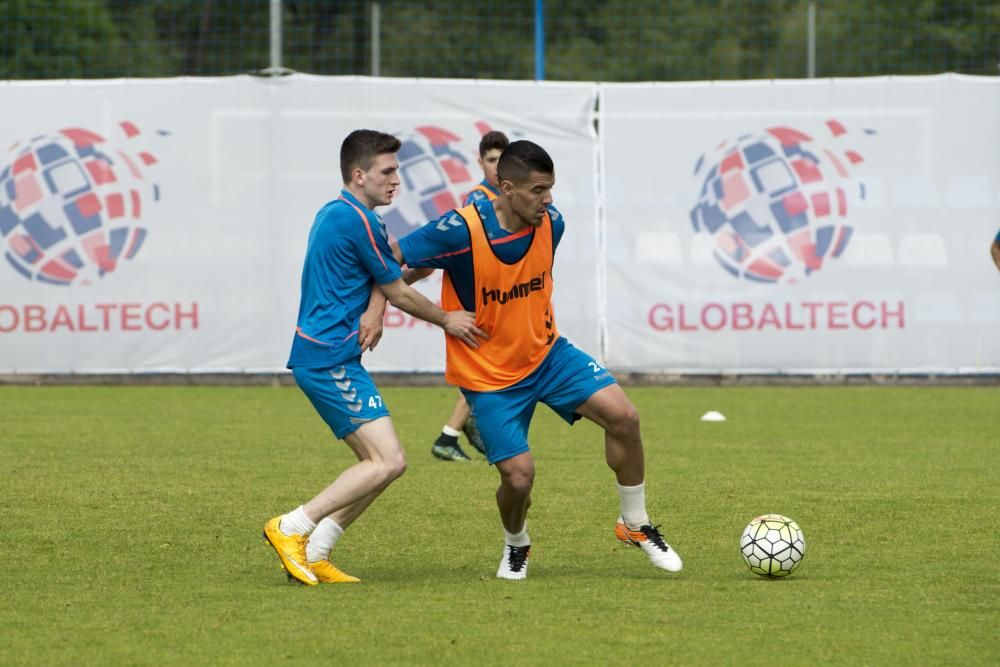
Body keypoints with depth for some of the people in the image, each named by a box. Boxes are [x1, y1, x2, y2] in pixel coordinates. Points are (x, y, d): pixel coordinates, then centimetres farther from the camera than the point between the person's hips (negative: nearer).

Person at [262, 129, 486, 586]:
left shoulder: (332, 214, 17)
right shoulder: (357, 220, -14)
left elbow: (381, 279, 12)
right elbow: (399, 293, -5)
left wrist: (374, 309, -10)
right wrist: (446, 320, 10)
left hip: (319, 355, 10)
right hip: (330, 357, -10)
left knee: (378, 463, 10)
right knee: (389, 461, -14)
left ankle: (313, 554, 7)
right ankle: (292, 528, -13)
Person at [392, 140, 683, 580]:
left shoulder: (551, 223, -9)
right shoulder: (461, 231, -26)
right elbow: (389, 257, -18)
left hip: (547, 352, 4)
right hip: (489, 374, -4)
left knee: (622, 416, -14)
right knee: (519, 476, -10)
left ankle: (635, 524, 7)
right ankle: (516, 546, 26)